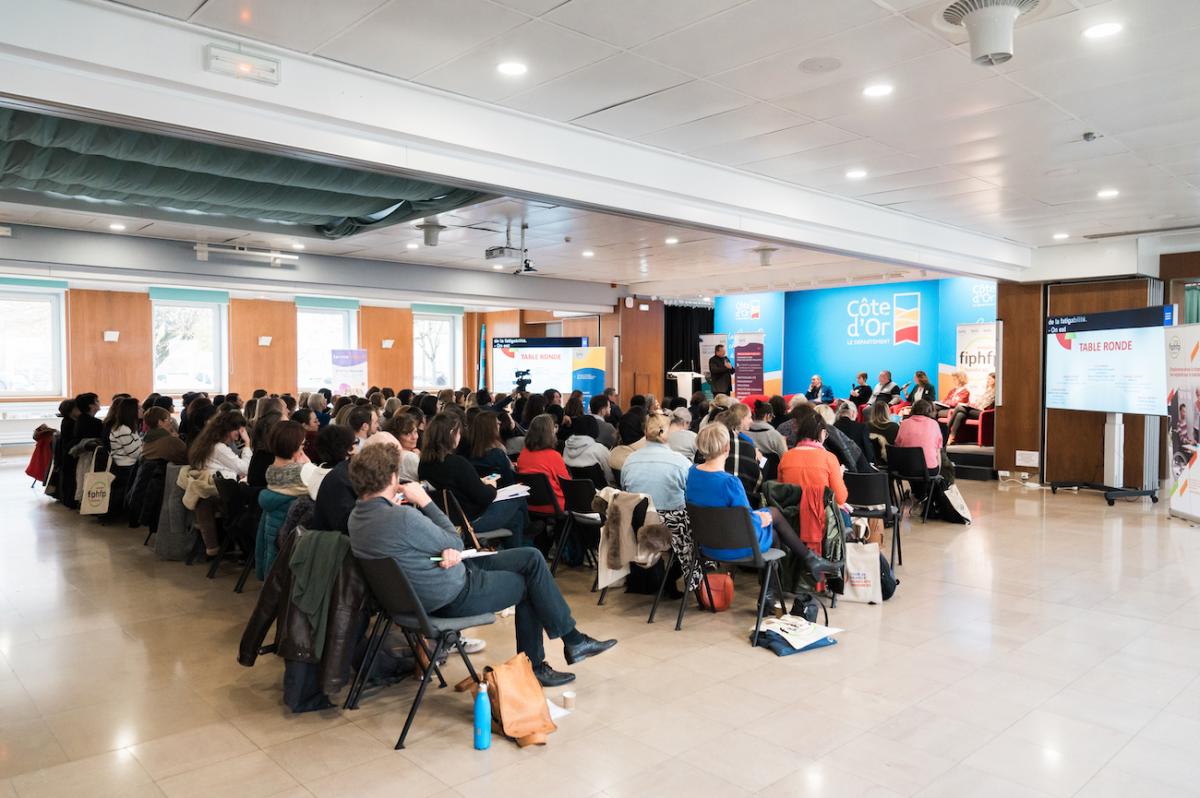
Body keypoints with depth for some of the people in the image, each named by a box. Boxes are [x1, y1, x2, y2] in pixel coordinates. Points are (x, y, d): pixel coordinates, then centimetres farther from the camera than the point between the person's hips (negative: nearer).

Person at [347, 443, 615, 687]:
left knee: (532, 558, 11)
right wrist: (424, 501, -12)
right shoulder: (401, 518, -31)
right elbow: (455, 543, -15)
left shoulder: (358, 516, 0)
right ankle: (573, 640, 27)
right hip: (454, 598, -9)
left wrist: (448, 551, -12)